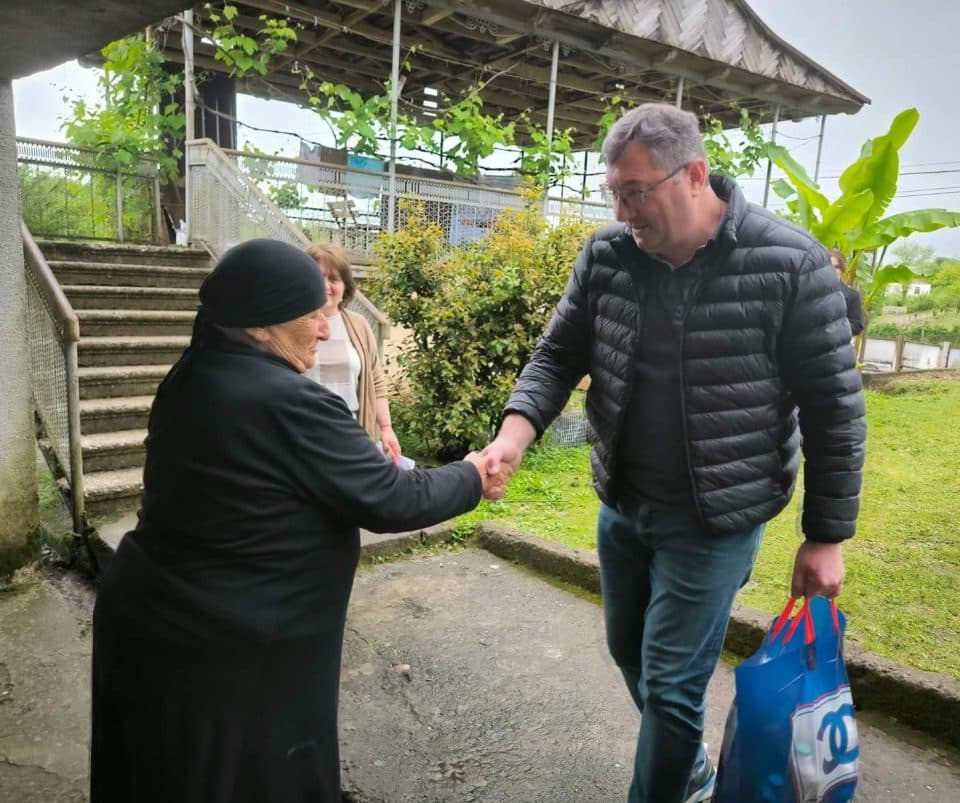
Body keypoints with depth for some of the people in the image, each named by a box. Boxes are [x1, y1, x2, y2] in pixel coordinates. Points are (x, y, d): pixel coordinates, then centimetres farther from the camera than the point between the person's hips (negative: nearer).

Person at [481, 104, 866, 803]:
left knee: (670, 683, 3)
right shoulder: (606, 255, -5)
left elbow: (834, 406, -11)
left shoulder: (790, 264, -16)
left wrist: (827, 537, -7)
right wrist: (515, 433, -18)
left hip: (715, 520, -5)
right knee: (629, 652, 22)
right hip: (621, 505, 6)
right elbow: (559, 355, 1)